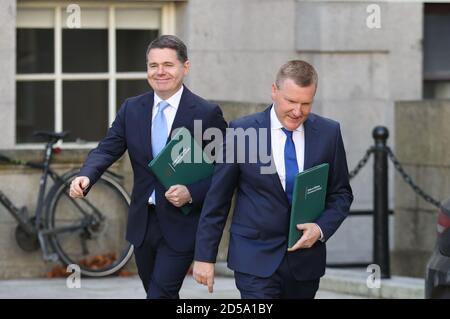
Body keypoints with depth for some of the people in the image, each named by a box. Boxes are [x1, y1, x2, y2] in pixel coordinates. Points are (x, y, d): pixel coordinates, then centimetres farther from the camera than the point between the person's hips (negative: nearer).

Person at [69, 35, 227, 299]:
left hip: (181, 226, -5)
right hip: (143, 224, 5)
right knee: (155, 292, 14)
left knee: (160, 294, -12)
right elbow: (107, 149, 0)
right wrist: (86, 177, -20)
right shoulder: (131, 109, 6)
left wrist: (191, 193, -21)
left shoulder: (207, 113, -7)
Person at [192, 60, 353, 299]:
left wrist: (322, 229, -10)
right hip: (256, 260, -3)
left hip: (306, 258, 3)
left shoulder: (328, 133, 2)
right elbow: (217, 198, -1)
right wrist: (204, 256, -2)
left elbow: (341, 194, 9)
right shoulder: (242, 131, -6)